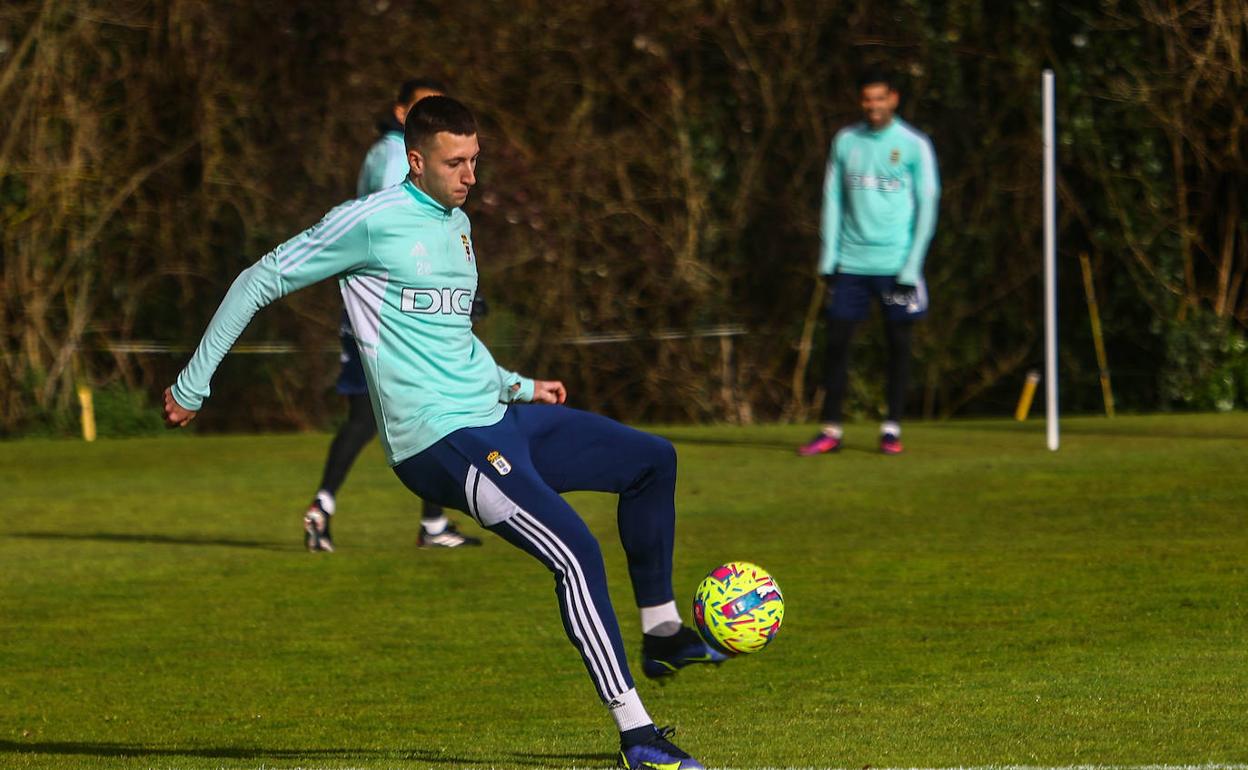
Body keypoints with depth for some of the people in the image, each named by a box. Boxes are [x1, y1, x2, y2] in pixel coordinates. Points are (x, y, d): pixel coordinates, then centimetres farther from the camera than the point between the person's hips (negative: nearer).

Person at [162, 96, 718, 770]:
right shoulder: (372, 221, -10)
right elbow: (259, 282, -4)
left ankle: (662, 633, 23)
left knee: (652, 460, 14)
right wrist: (192, 384, -2)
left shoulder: (458, 224, 16)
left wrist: (516, 387, 31)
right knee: (576, 553, -22)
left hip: (498, 421, 9)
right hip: (441, 443, -9)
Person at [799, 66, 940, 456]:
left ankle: (891, 429, 9)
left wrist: (911, 267, -8)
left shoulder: (914, 145, -2)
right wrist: (828, 258, 2)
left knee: (898, 342, 1)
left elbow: (926, 207, -2)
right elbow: (833, 200, 10)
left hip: (896, 264, -3)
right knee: (836, 339, -1)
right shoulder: (845, 141, 8)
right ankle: (830, 430, 4)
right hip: (850, 263, 3)